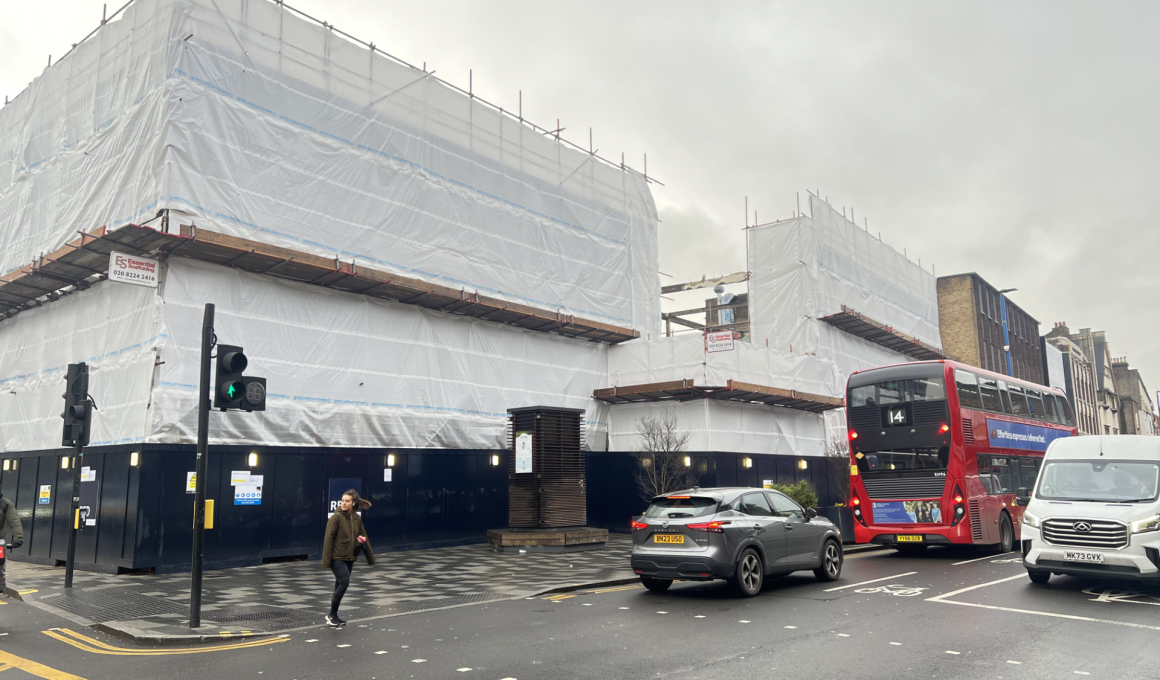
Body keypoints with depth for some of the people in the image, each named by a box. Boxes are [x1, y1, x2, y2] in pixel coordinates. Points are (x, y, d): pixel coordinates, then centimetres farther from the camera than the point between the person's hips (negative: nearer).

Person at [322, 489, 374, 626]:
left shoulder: (357, 518, 5)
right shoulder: (336, 517, -12)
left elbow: (363, 535, 18)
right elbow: (329, 538, -14)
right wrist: (327, 559, -16)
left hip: (350, 558, 6)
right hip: (337, 557, -6)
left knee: (340, 586, 11)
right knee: (344, 583, -13)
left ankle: (334, 615, 21)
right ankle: (331, 615, 0)